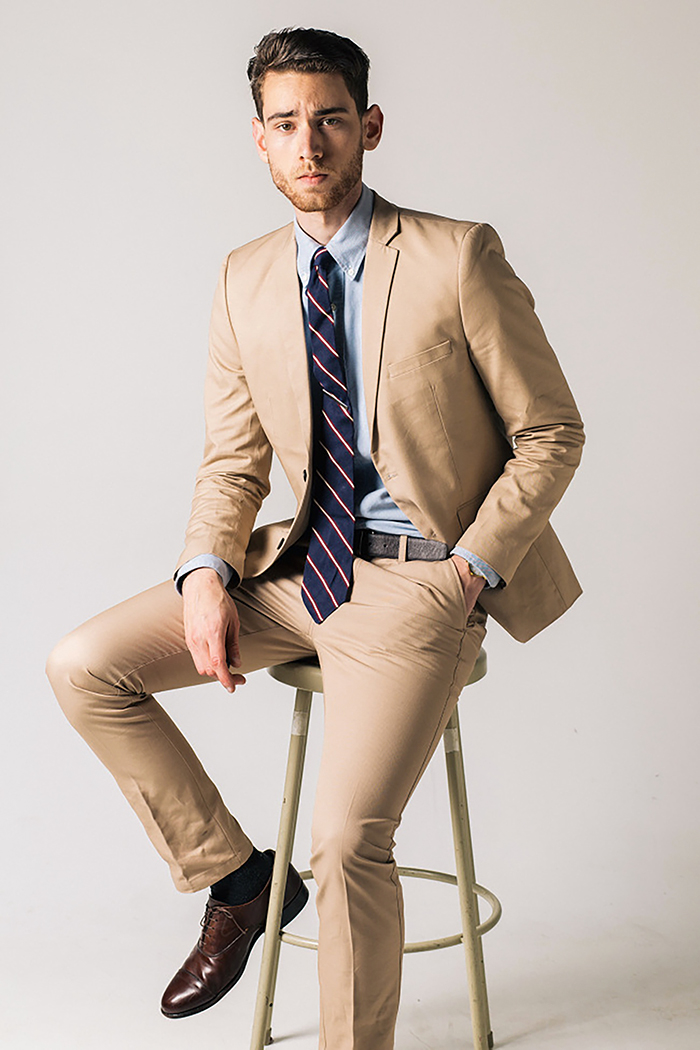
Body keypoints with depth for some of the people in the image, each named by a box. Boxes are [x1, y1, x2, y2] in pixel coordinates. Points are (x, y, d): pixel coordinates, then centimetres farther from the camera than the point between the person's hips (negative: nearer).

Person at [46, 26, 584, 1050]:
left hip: (419, 580, -5)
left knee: (348, 839, -20)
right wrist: (206, 572, -8)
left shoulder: (457, 256, -9)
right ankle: (237, 877, 11)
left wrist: (473, 571, -13)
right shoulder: (245, 281, 5)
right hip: (298, 564, 6)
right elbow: (232, 459, 10)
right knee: (84, 666, -5)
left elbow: (551, 434, -4)